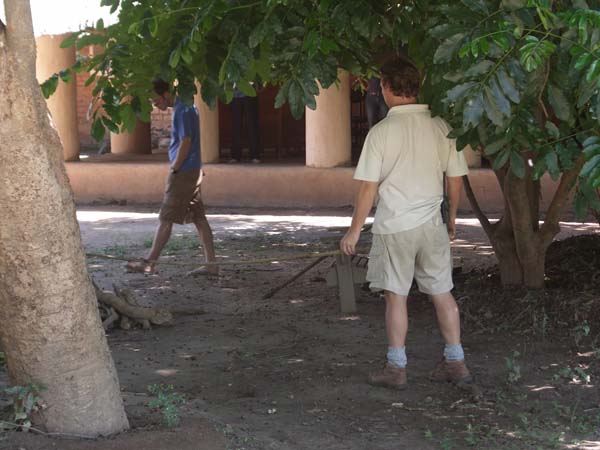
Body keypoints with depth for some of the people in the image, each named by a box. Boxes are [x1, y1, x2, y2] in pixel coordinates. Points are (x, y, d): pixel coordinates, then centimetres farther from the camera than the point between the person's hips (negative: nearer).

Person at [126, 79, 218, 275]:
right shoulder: (186, 107, 15)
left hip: (183, 173, -10)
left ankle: (149, 263, 5)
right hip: (194, 171, 10)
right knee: (199, 218, 8)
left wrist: (173, 170, -15)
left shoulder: (182, 110, -16)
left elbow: (186, 142, -20)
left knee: (166, 219, -2)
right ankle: (211, 264, 7)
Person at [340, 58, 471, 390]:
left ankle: (396, 368, 11)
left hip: (394, 225, -3)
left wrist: (355, 230, -3)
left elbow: (368, 186, -11)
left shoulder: (382, 131, -11)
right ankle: (455, 362, 16)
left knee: (396, 296, 5)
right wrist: (452, 217, 21)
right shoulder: (440, 127, 0)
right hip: (431, 224, 4)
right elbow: (456, 178, 6)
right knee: (442, 293, 12)